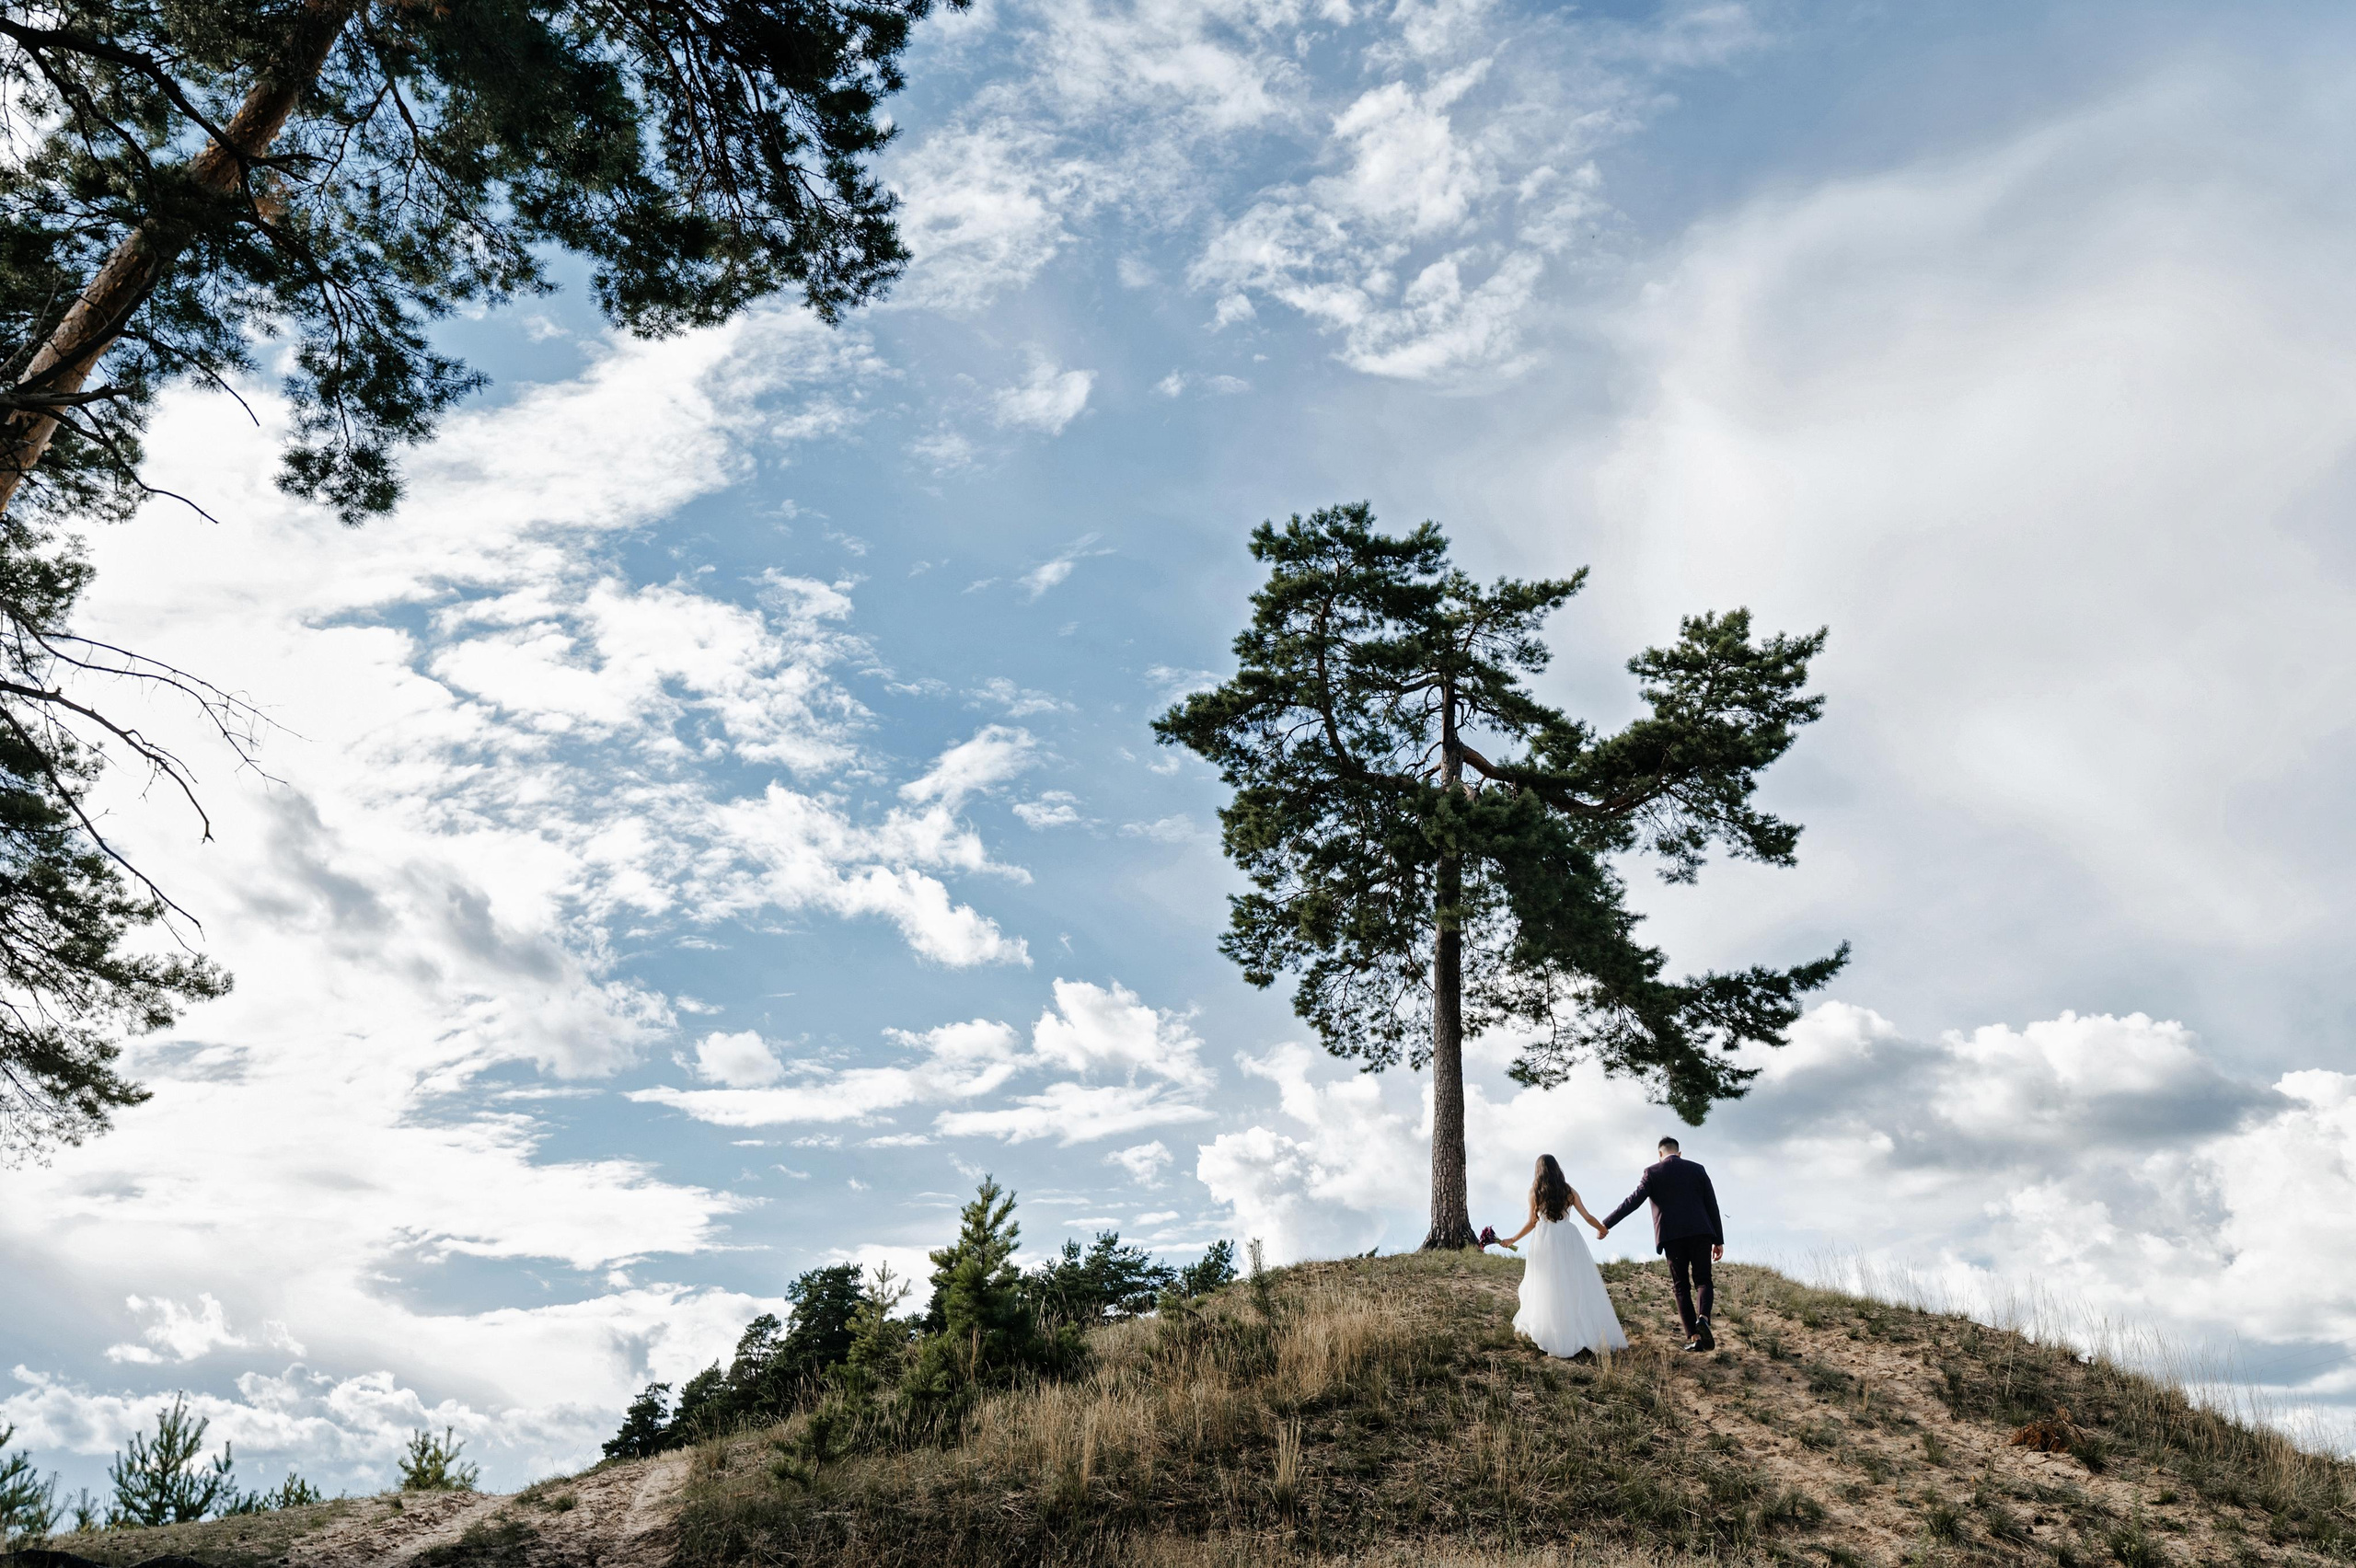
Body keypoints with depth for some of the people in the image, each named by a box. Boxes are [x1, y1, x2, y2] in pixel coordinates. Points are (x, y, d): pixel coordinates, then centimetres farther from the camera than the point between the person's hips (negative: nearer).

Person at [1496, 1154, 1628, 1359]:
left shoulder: (1535, 1192, 1)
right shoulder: (1568, 1190, 5)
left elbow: (1532, 1222, 2)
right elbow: (1587, 1217, 8)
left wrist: (1513, 1239, 14)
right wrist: (1602, 1229, 27)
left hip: (1545, 1241, -1)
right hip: (1569, 1241, 1)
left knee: (1549, 1289, 5)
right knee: (1578, 1288, 5)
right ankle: (1593, 1333, 4)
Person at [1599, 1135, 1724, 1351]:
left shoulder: (1653, 1173, 3)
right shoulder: (1697, 1169, 9)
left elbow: (1633, 1200, -5)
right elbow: (1712, 1205, 7)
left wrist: (1606, 1224, -1)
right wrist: (1719, 1240, 12)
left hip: (1672, 1237, -1)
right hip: (1700, 1233, 1)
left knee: (1681, 1286, 8)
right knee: (1702, 1281, 11)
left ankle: (1694, 1337, 0)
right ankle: (1703, 1318, -17)